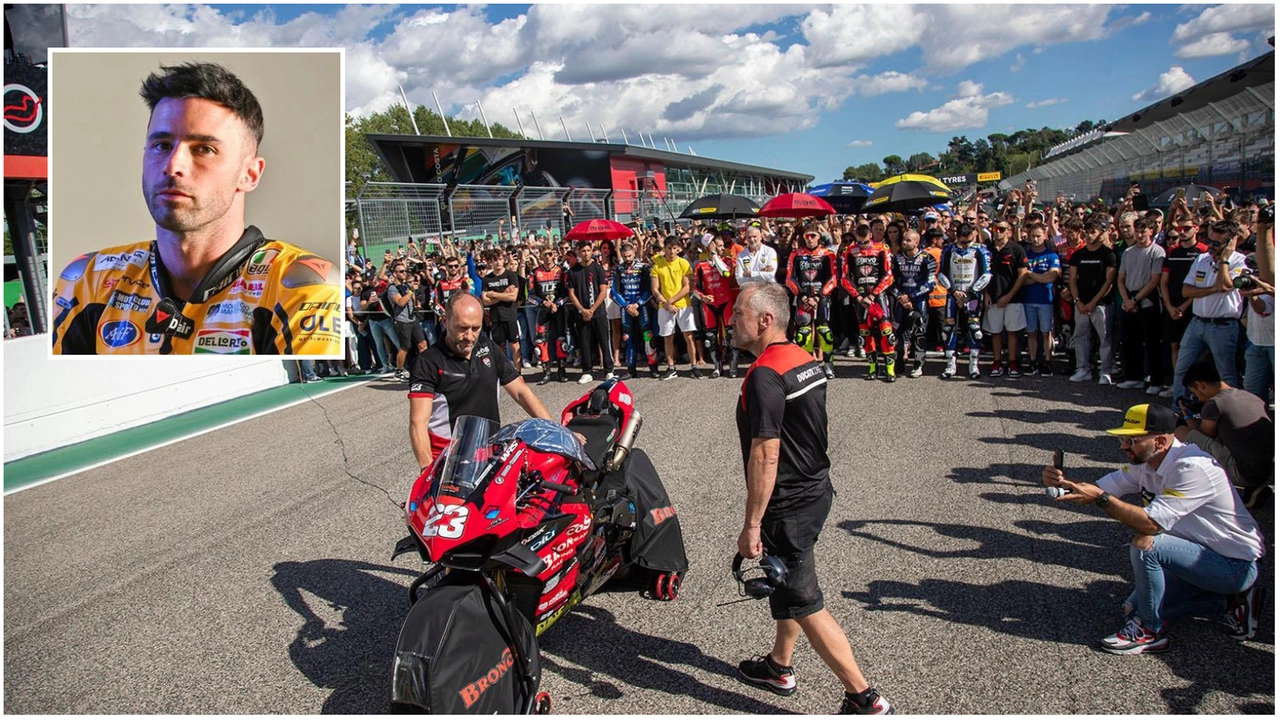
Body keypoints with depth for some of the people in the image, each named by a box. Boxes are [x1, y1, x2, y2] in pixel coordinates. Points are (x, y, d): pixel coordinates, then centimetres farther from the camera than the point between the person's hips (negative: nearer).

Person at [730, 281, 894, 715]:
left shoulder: (765, 375, -23)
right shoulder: (806, 360, 6)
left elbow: (765, 455, -27)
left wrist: (751, 524, -22)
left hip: (788, 506, -10)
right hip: (815, 488, 10)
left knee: (803, 604, 0)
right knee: (786, 582, 24)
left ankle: (865, 699, 6)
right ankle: (779, 667, 41)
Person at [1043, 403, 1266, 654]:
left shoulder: (1192, 468, -28)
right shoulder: (1144, 462, -1)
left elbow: (1151, 523, -33)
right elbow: (1099, 488, -4)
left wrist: (1100, 498, -33)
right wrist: (1062, 482, -23)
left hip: (1237, 566, -9)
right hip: (1206, 557, 9)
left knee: (1145, 546, -29)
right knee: (1134, 609, 7)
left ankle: (1149, 632, -10)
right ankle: (1230, 600, 16)